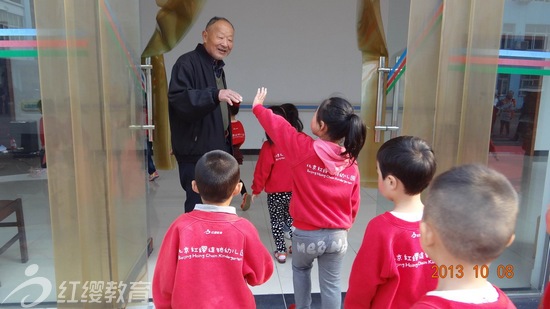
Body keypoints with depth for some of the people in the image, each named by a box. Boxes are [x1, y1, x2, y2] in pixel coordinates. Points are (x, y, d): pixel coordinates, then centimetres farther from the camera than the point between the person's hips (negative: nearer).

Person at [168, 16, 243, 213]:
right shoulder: (187, 63, -12)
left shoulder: (218, 67, 17)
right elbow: (178, 99, -29)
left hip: (217, 150, 9)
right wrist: (215, 95, -41)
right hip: (196, 153, -9)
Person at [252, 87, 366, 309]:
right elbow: (353, 205, 1)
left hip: (306, 234, -2)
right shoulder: (351, 162, -7)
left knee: (300, 269, 28)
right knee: (331, 284, 16)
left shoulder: (304, 149, -19)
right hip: (337, 236, 2)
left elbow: (277, 126, -5)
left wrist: (258, 107, 13)